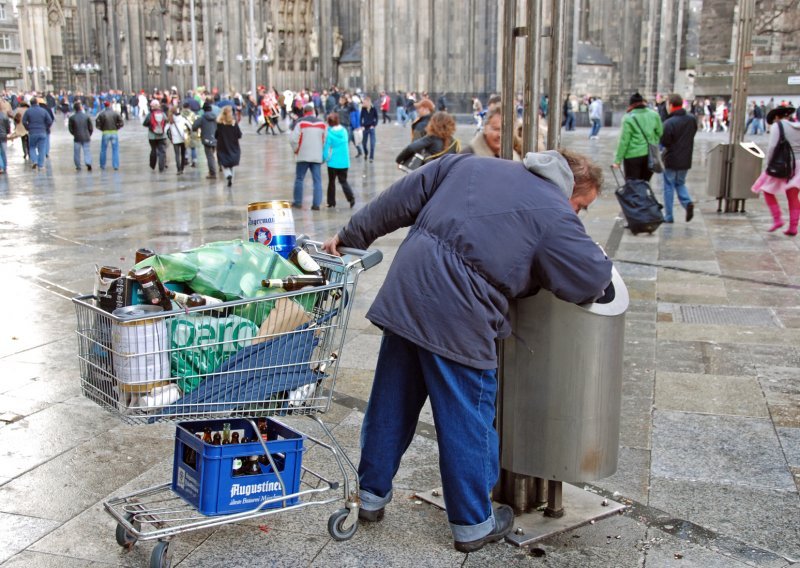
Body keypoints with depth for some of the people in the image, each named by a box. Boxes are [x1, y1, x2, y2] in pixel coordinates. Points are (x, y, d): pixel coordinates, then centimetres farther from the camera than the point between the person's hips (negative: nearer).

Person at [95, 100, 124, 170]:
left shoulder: (102, 114, -3)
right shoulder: (115, 113, -2)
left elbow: (97, 123, -6)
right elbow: (122, 123, -5)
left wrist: (102, 129, 8)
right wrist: (116, 127, 7)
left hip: (105, 133, 0)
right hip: (114, 133, 0)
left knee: (103, 150, 12)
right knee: (115, 150, 6)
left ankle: (102, 165, 17)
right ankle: (115, 165, 3)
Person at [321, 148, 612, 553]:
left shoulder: (469, 164, 17)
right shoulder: (555, 216, -2)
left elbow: (400, 201, 16)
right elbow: (594, 281, -3)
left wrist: (350, 237, 20)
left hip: (405, 293, 6)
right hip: (458, 321, -6)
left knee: (391, 402, 18)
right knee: (468, 420, 9)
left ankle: (372, 494, 34)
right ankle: (473, 524, 24)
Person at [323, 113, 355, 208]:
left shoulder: (329, 133, -12)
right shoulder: (344, 131, 1)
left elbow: (326, 148, -9)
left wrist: (325, 158, 6)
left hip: (333, 162, -3)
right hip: (344, 162, 3)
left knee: (331, 181, 11)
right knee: (343, 181, 12)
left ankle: (331, 202, 15)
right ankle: (351, 198, -9)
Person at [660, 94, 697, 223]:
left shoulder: (669, 123, -21)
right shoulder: (692, 120, 1)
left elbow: (664, 142, -18)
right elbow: (693, 133, 12)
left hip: (671, 160, -5)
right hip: (686, 159, 5)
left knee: (669, 186, 7)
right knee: (680, 183, 22)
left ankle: (668, 216, 10)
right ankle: (687, 202, -3)